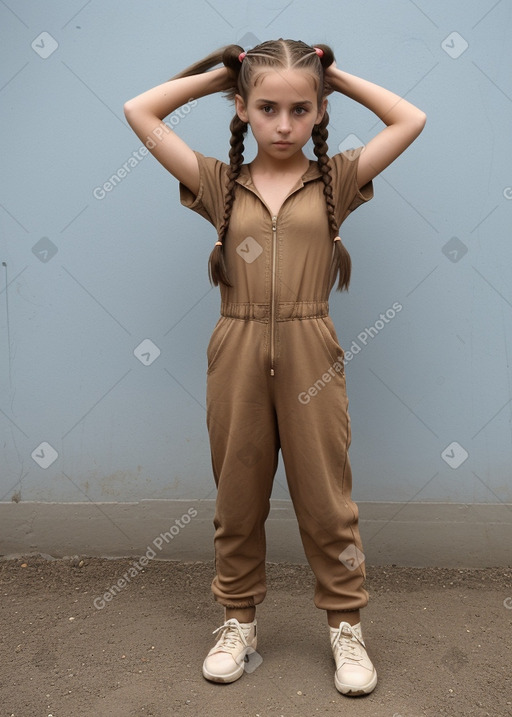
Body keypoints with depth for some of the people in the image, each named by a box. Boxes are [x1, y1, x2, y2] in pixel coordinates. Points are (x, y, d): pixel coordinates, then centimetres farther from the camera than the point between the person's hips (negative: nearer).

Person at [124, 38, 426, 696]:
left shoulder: (335, 179, 5)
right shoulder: (220, 184, 6)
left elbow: (412, 120, 2)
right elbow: (139, 112, 5)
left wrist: (338, 77, 7)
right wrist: (216, 74, 9)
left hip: (309, 353, -1)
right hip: (238, 354, 1)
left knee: (325, 497, 8)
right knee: (238, 496, 12)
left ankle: (345, 624, 26)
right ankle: (239, 621, 30)